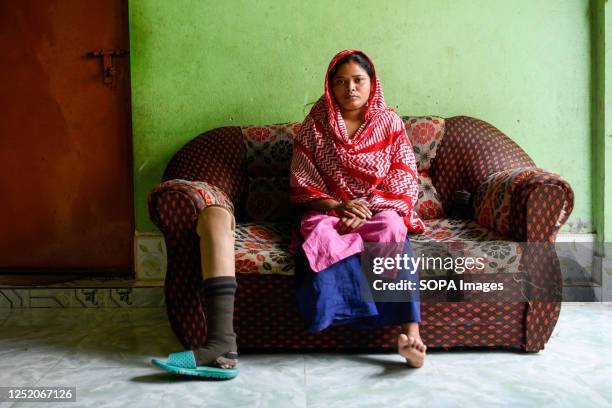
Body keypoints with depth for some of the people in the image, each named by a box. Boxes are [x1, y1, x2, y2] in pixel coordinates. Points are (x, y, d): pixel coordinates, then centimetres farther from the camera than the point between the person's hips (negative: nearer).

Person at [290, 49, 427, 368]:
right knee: (318, 233, -34)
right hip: (328, 209, 1)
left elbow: (404, 183, 0)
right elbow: (302, 181, 2)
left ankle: (411, 332, -42)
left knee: (391, 229, -35)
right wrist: (337, 206, -16)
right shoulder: (316, 123, 5)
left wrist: (367, 211, -17)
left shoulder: (390, 122, 5)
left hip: (379, 210, -1)